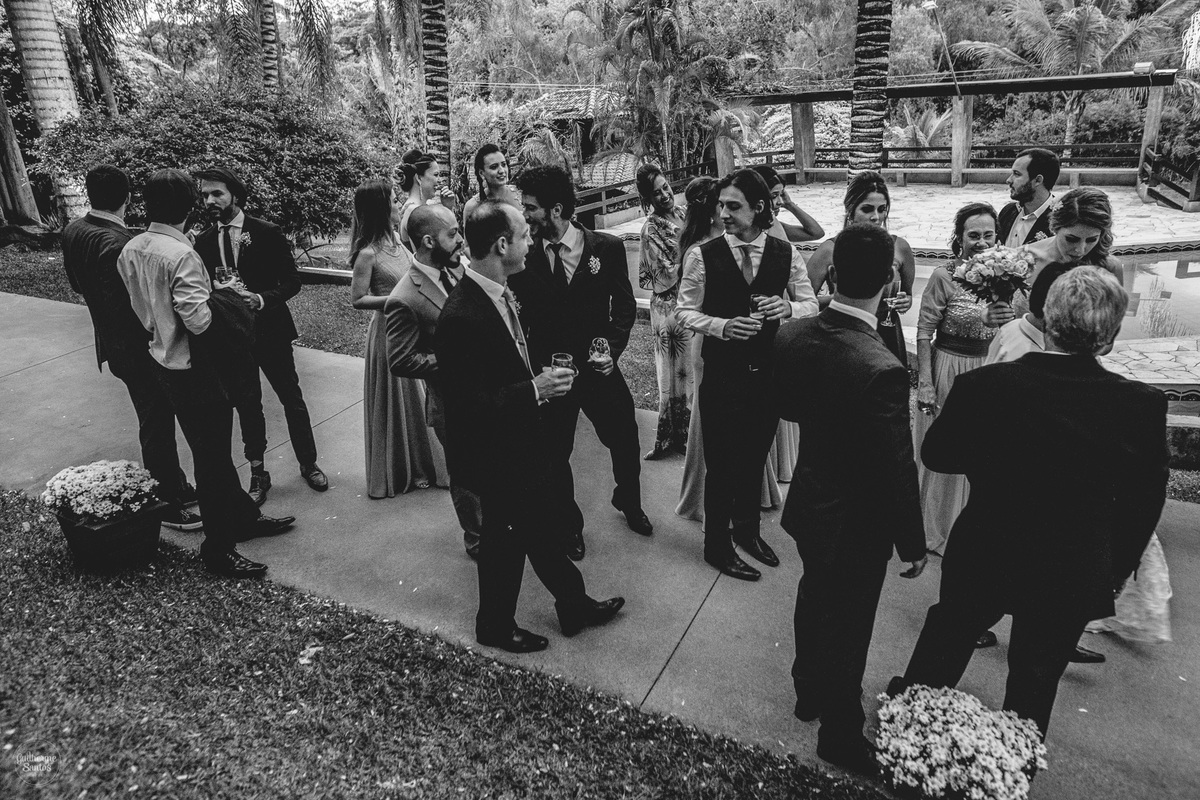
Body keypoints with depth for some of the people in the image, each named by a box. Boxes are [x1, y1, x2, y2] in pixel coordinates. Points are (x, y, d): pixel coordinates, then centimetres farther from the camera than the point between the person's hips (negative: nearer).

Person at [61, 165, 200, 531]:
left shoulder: (73, 230, 2)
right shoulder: (118, 244, -27)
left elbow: (77, 283, 15)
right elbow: (125, 306, -29)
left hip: (114, 345, 9)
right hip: (140, 350, -9)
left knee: (158, 419, 21)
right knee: (157, 427, 4)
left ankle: (175, 486, 36)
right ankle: (166, 506, 17)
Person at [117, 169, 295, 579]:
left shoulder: (130, 250, 2)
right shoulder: (181, 255, -24)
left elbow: (139, 307, 11)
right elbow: (198, 321, -28)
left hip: (162, 359, 9)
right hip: (195, 370, -9)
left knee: (212, 449, 21)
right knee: (212, 457, 3)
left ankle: (243, 516, 37)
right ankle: (218, 549, 15)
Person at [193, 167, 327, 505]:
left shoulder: (267, 233, -8)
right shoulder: (204, 242, 3)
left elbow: (292, 281, -8)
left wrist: (261, 299, -23)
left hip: (270, 330, -3)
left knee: (292, 399, 7)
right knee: (247, 406, 11)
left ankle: (308, 464, 23)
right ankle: (257, 473, 24)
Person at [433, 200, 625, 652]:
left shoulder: (498, 293, -1)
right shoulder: (461, 317, -30)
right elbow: (466, 404, -28)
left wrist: (542, 380, 1)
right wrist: (535, 390, -28)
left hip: (519, 441, 9)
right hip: (493, 455, -9)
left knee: (539, 527, 24)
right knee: (504, 541, 13)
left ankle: (575, 607, 44)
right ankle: (495, 627, 39)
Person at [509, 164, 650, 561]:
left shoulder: (607, 248, -9)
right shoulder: (524, 256, -9)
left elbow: (625, 306, 0)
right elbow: (520, 314, -1)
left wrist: (612, 349, -13)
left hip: (598, 367, 1)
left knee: (624, 440, 16)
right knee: (554, 454, 12)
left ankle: (629, 502, 48)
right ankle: (568, 524, 39)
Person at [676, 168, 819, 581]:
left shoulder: (785, 253, -2)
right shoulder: (703, 256, -9)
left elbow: (812, 305, 5)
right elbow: (686, 311, -3)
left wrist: (788, 307, -17)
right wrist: (722, 326, -20)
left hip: (769, 372, 3)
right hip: (722, 373, -3)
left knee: (755, 457, 19)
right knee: (721, 463, 7)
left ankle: (748, 529, 43)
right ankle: (717, 545, 28)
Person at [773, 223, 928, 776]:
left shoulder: (791, 337, -13)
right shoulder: (881, 370, -33)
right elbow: (898, 471, -24)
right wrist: (914, 546, -10)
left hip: (808, 504, 6)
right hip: (857, 524, -6)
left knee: (814, 600, 28)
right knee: (846, 628, 14)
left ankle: (808, 693, 51)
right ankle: (839, 734, 37)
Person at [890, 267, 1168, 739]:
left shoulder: (982, 386, -22)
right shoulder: (1143, 404, -19)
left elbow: (935, 455, -6)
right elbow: (1144, 503, -5)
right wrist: (1115, 571, 10)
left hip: (982, 558, 0)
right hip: (1074, 576, 0)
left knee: (944, 644, 25)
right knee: (1035, 682, 21)